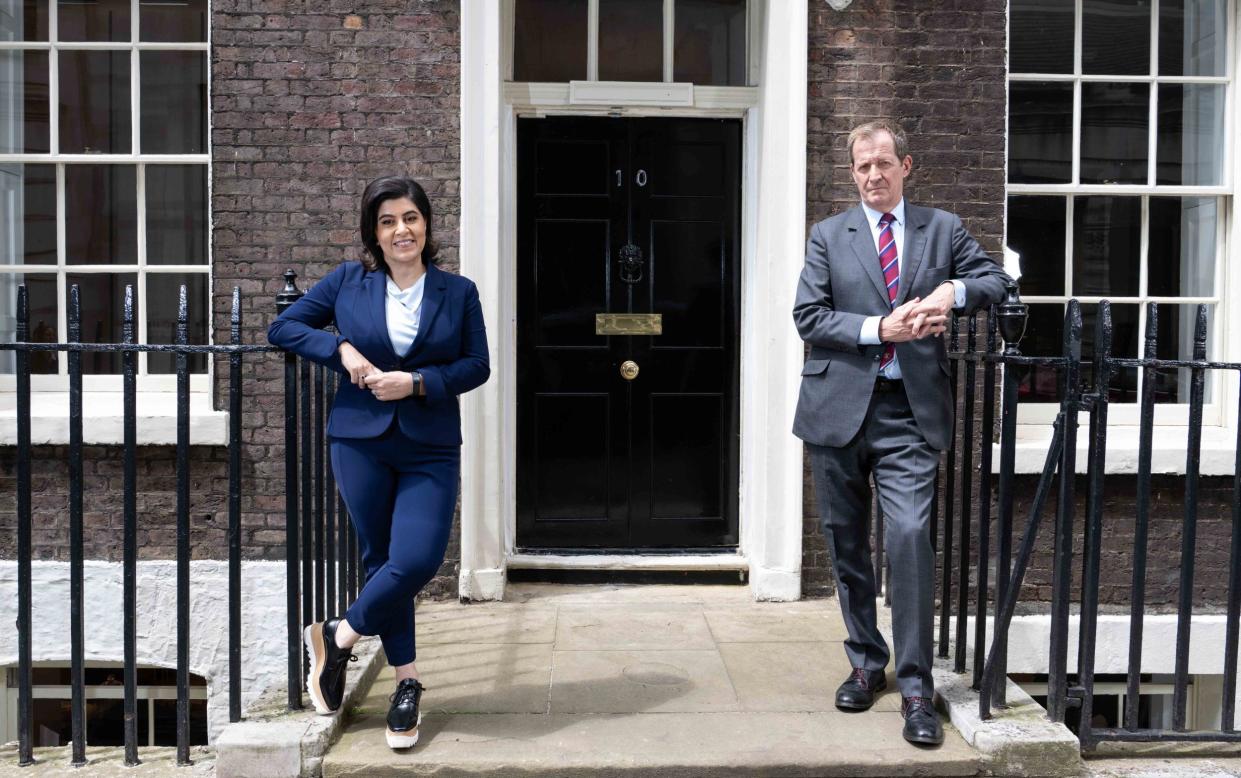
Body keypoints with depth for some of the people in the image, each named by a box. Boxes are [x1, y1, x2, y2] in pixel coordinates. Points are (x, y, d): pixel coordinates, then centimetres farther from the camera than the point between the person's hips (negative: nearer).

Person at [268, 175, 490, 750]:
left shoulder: (457, 292, 4)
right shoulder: (348, 282, 4)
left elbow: (477, 365, 2)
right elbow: (283, 328, 8)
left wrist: (416, 382, -13)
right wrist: (342, 350, -8)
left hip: (430, 449, 0)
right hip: (361, 440, 0)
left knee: (417, 560, -13)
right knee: (380, 559, 6)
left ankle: (338, 636, 13)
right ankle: (406, 682, 21)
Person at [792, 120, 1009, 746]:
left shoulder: (942, 229, 11)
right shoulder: (828, 235, 8)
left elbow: (996, 280, 13)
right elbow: (808, 316, 0)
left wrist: (953, 290, -9)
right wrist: (879, 329, -13)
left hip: (909, 412, -1)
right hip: (839, 409, 1)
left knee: (911, 538, -13)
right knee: (846, 542, 10)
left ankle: (916, 688, -3)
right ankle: (866, 662, 27)